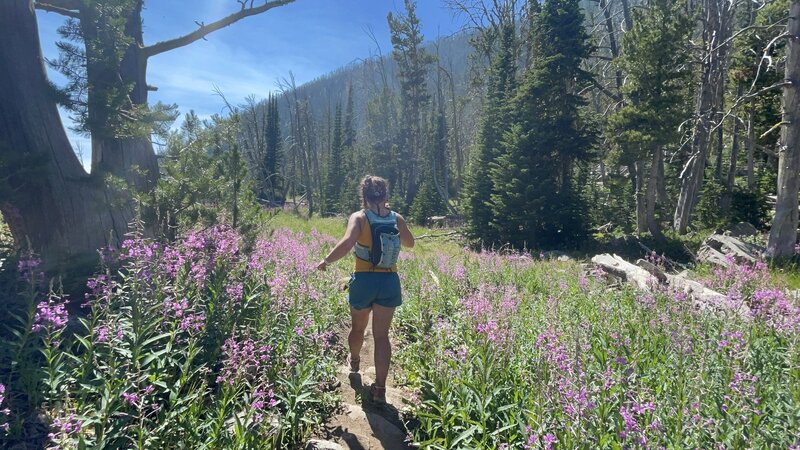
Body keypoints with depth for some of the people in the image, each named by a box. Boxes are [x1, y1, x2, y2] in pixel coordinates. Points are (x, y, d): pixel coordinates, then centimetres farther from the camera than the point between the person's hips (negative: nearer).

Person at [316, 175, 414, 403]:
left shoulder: (359, 217, -10)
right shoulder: (396, 218, 1)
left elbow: (347, 242, -27)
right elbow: (409, 243, 17)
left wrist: (327, 260, -15)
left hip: (364, 279, -1)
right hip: (390, 281, 2)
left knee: (358, 327, 23)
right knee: (381, 335, 7)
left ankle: (354, 361, 50)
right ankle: (380, 388, 5)